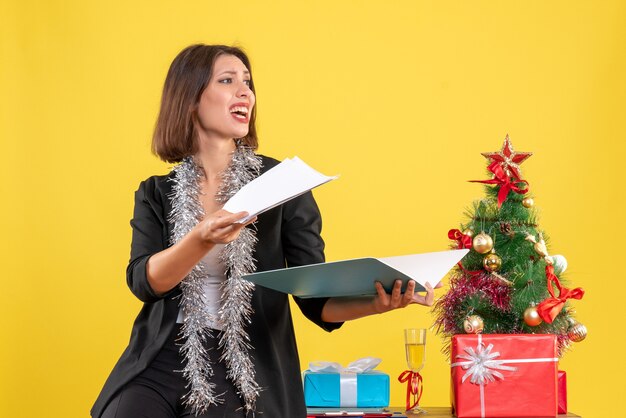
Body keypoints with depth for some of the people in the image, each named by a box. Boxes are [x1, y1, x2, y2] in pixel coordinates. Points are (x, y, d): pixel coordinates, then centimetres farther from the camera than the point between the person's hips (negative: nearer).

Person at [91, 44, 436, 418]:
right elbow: (143, 282, -7)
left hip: (248, 369, -1)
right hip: (160, 361, 2)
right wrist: (202, 241, -25)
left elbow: (315, 295, -1)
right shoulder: (155, 194, 9)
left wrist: (375, 300, -22)